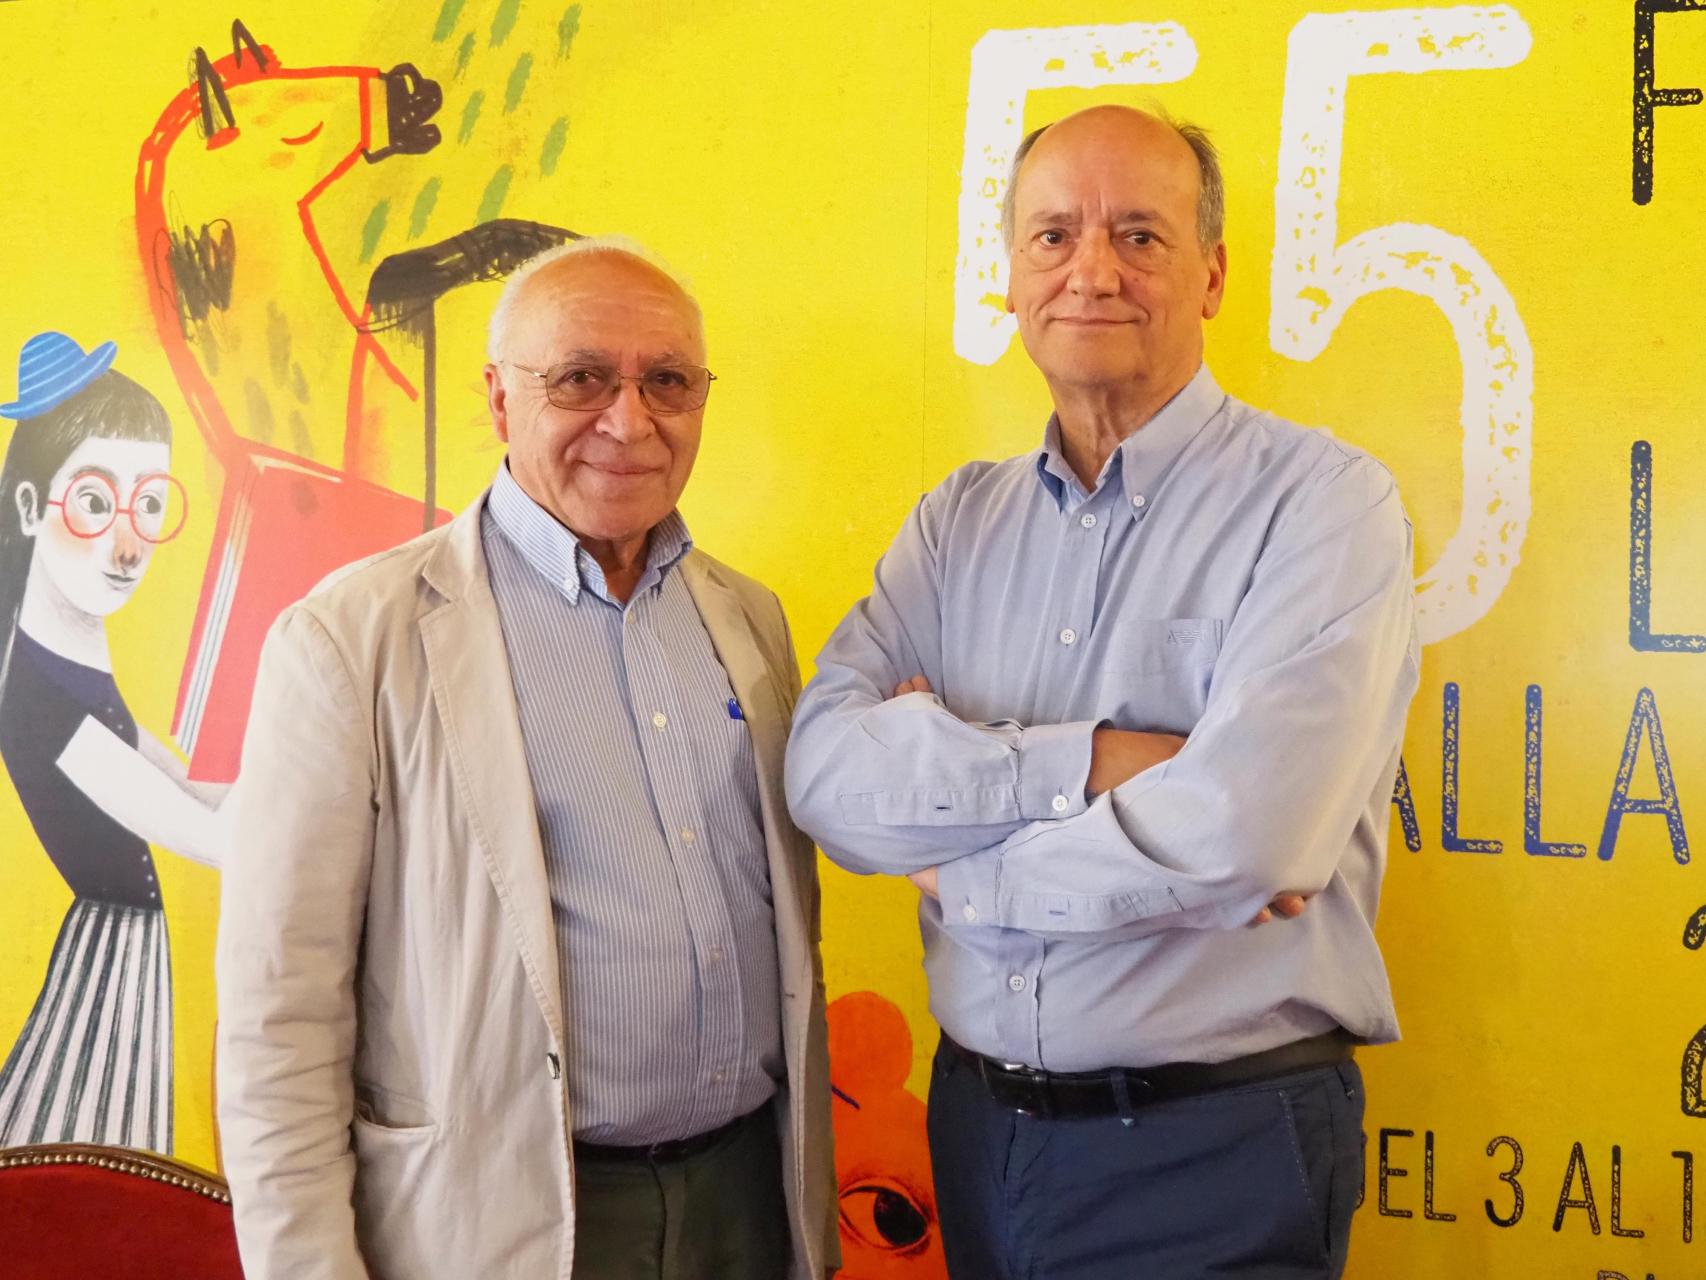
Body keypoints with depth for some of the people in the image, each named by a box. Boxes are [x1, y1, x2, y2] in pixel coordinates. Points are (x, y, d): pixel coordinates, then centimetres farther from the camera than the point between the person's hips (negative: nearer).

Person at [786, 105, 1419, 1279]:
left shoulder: (1322, 501, -11)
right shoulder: (960, 520, 5)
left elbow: (1240, 832, -24)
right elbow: (827, 770, -9)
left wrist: (962, 869, -10)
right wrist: (1084, 762, -21)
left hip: (1217, 1149, -4)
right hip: (979, 1124, 5)